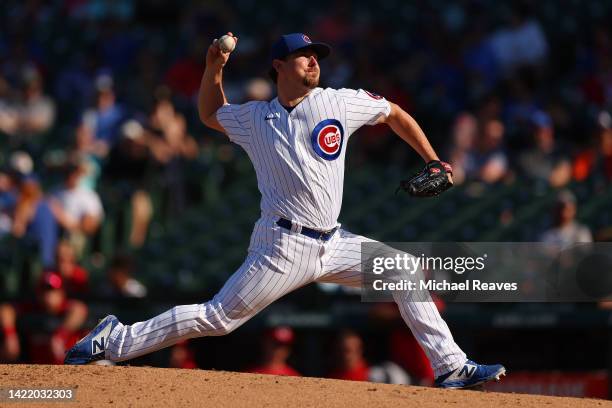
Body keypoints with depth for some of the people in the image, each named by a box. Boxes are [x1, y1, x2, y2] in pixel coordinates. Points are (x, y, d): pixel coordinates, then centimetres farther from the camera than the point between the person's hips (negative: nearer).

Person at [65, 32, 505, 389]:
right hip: (284, 246, -4)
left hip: (332, 245, 4)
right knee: (216, 318, -8)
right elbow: (211, 113, 24)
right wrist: (214, 67, 8)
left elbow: (395, 114, 16)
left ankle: (451, 368, 3)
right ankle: (114, 341, 1)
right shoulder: (254, 118, 3)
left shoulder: (340, 102, 3)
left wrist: (433, 161, 11)